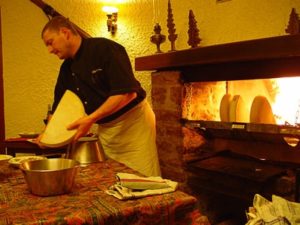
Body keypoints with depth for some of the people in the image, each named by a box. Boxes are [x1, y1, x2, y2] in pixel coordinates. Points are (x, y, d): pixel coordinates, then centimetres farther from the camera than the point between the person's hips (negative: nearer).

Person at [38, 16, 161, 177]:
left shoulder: (105, 49, -16)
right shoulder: (66, 69, 8)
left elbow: (127, 93, -25)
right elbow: (59, 106, 18)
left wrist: (91, 119, -28)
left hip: (133, 121, -7)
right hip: (105, 129, 7)